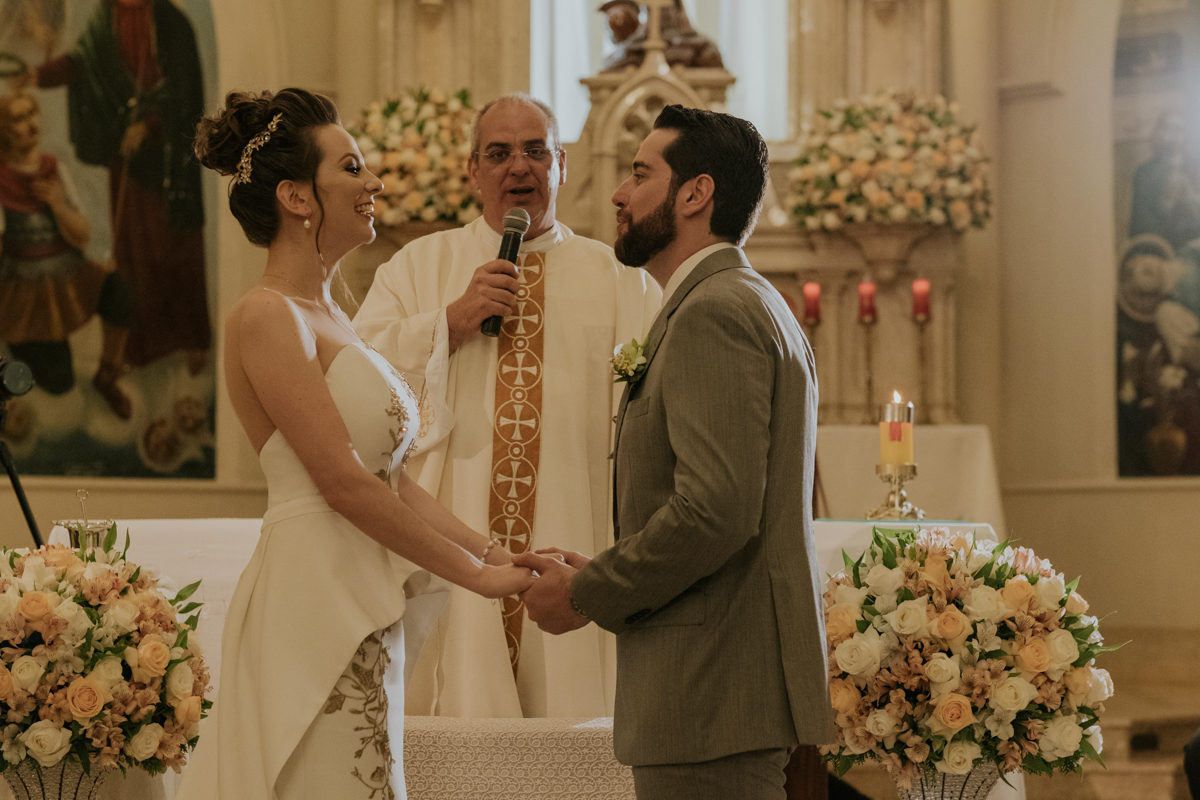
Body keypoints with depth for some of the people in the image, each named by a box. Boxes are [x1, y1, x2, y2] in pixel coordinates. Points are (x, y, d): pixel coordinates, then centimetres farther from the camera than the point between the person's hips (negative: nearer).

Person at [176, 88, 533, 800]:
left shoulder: (329, 316, 18)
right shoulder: (268, 319, -11)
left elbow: (393, 478, 14)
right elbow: (344, 482, -16)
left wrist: (497, 554, 5)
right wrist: (476, 573, -11)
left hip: (363, 609, 9)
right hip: (315, 600, -9)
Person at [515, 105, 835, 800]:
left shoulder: (714, 312, -13)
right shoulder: (756, 307, 20)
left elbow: (715, 511, -23)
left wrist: (587, 596, -11)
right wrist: (609, 576, 11)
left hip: (716, 696, -10)